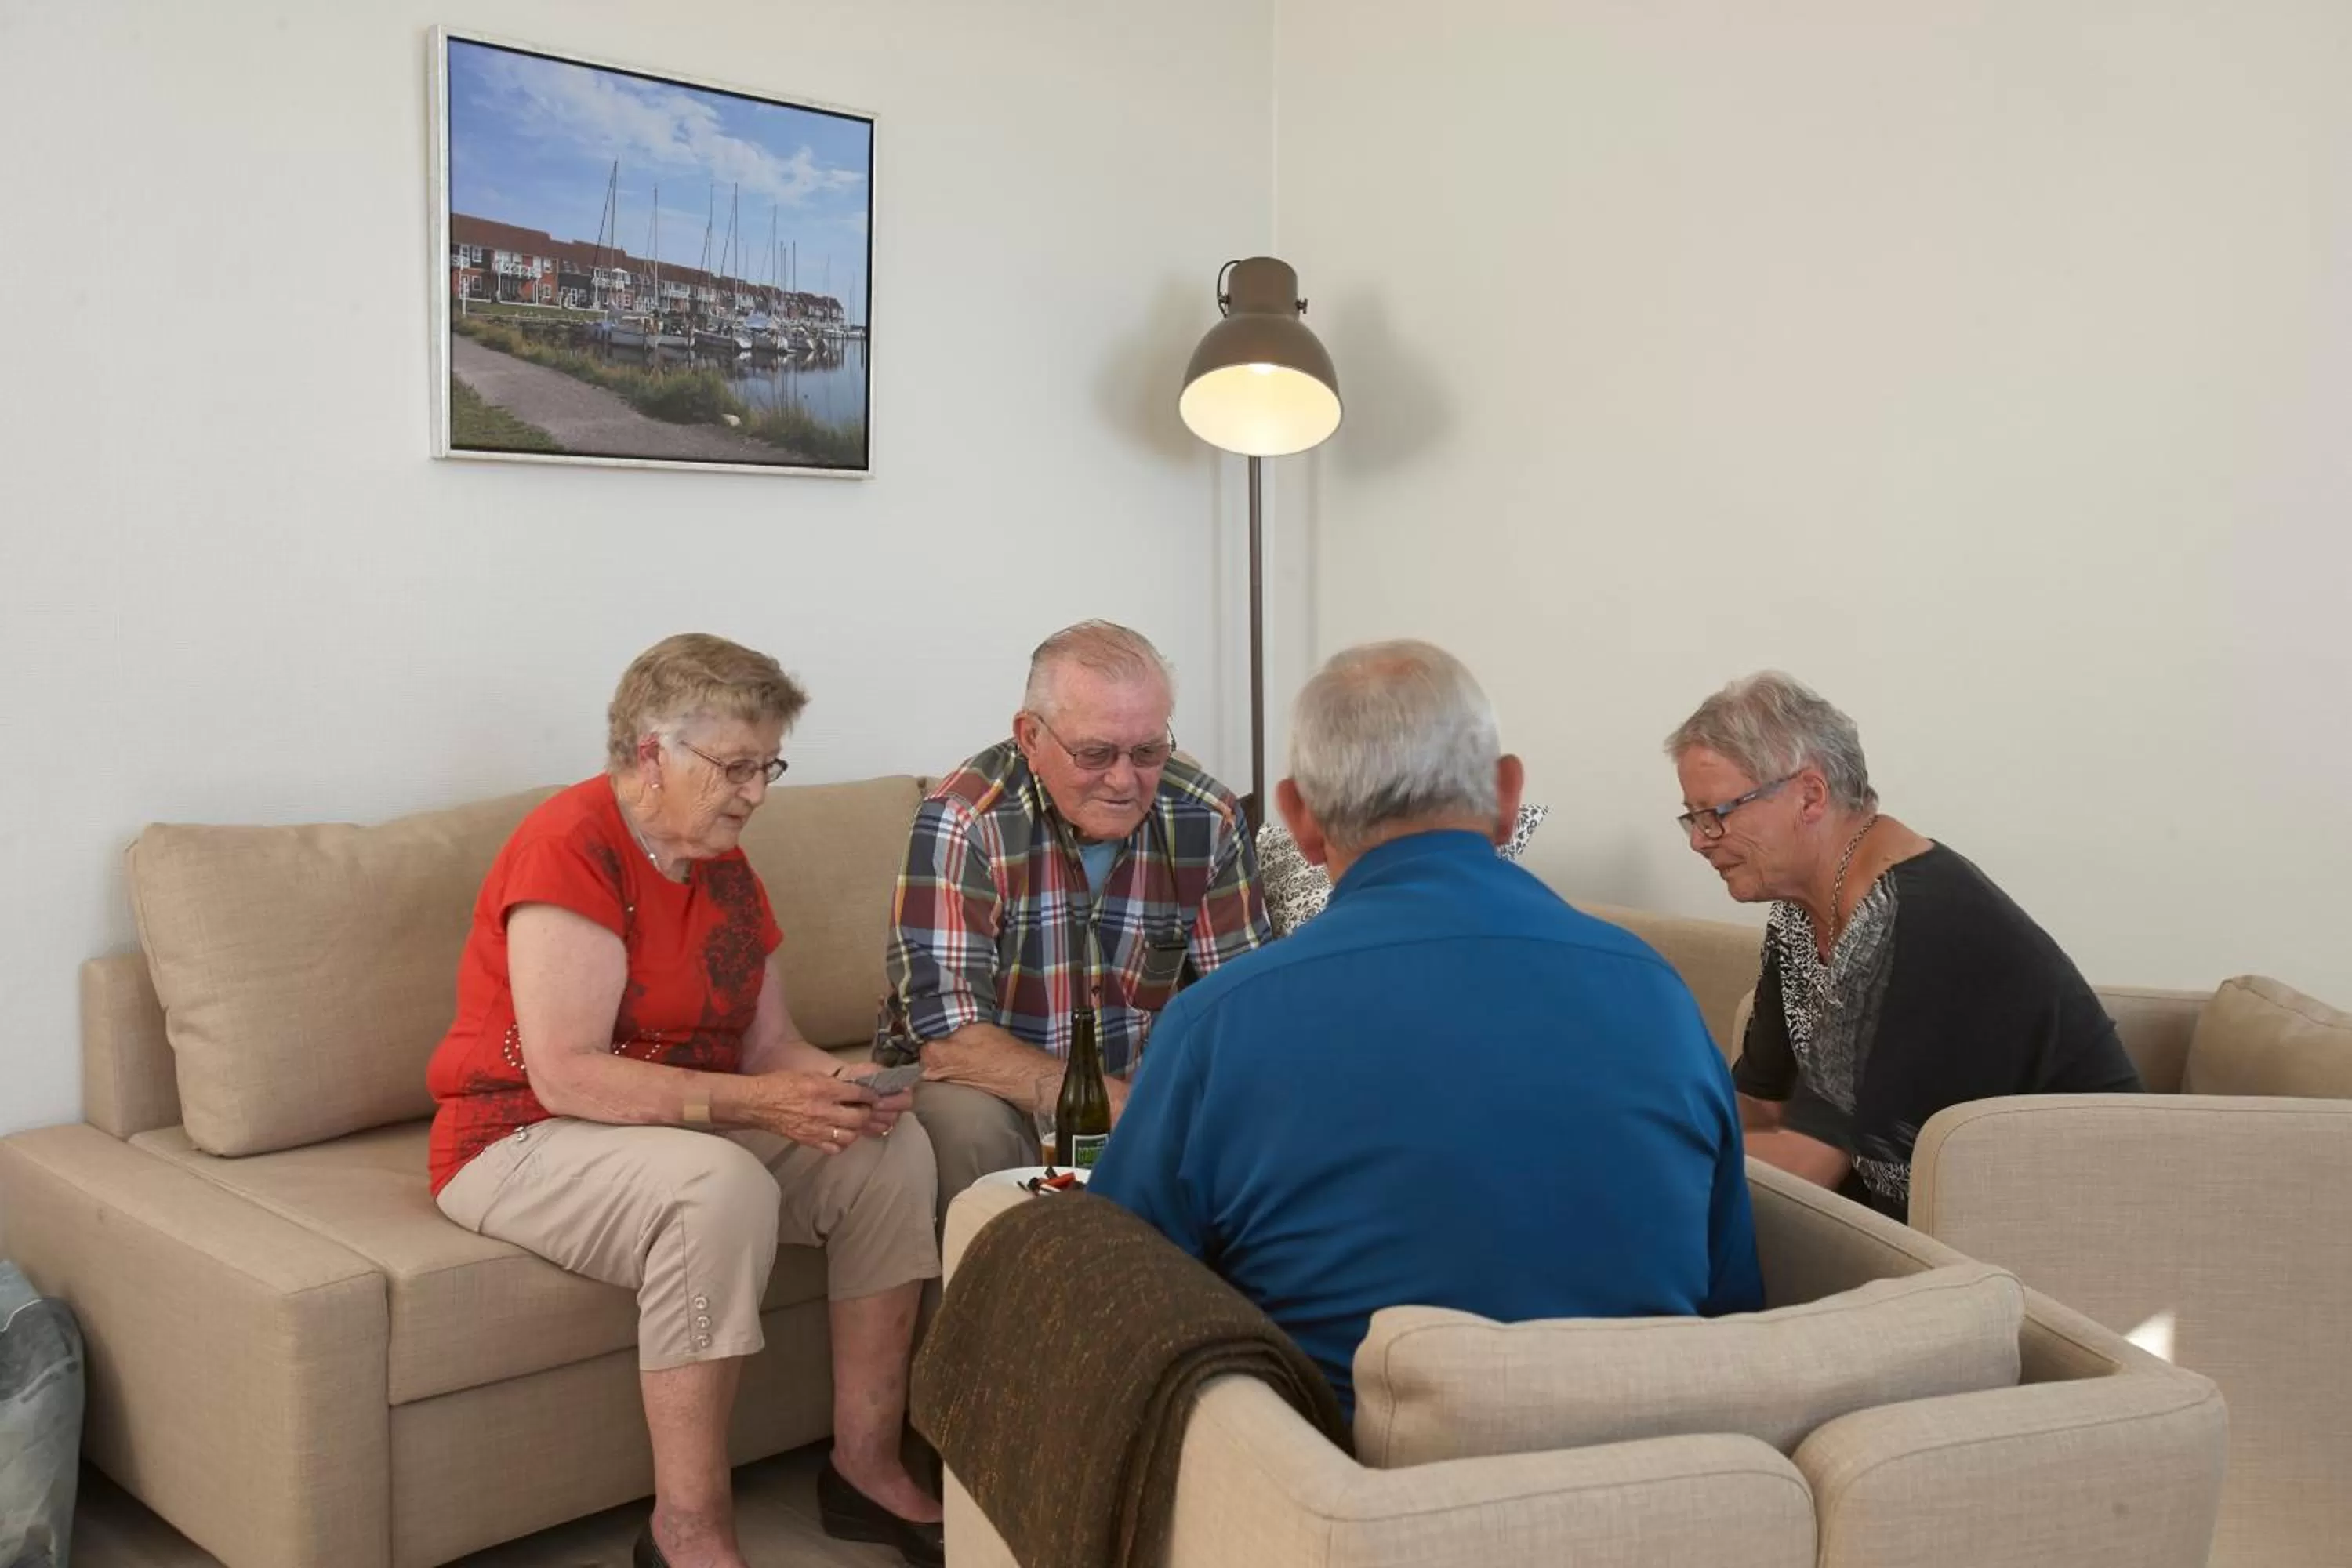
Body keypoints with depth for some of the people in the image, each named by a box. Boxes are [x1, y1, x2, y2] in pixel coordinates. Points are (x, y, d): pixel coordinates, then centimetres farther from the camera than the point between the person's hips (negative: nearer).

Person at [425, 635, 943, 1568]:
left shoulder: (724, 865, 6)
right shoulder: (569, 848, -19)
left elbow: (769, 1044, 7)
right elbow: (565, 1076, -26)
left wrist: (836, 1088, -15)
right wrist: (750, 1103, -29)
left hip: (696, 1132, 8)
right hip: (524, 1143, -8)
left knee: (891, 1149, -10)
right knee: (722, 1186, -36)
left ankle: (866, 1464, -3)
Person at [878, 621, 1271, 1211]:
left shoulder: (1208, 821, -9)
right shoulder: (962, 823, -21)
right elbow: (949, 1040, -26)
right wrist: (1131, 1110, -33)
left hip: (1135, 1081, 3)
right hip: (985, 1086, -3)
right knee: (968, 1123, -33)